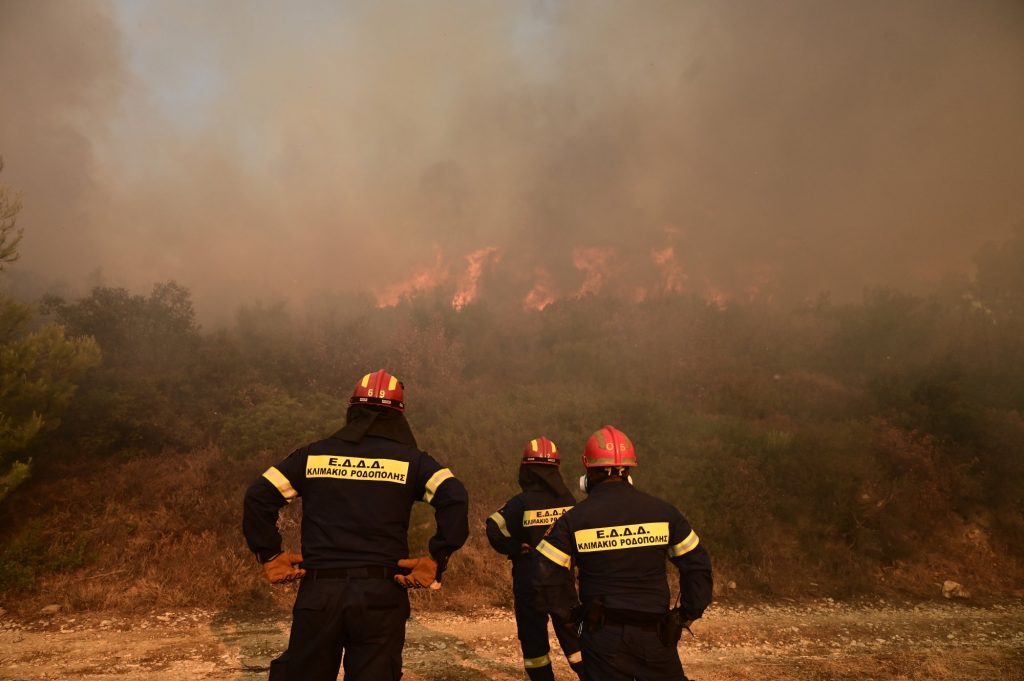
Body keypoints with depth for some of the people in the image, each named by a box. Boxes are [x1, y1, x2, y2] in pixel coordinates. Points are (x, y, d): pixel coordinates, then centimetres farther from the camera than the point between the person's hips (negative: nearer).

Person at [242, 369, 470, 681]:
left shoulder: (313, 454, 9)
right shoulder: (410, 460, 3)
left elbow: (258, 496, 4)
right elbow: (455, 499, -11)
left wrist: (269, 555, 7)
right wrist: (437, 560, -8)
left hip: (319, 593, 2)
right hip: (381, 595, -1)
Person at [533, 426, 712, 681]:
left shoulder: (574, 519, -6)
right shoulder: (662, 511, -1)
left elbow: (544, 576, -9)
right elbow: (697, 564, 3)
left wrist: (571, 611, 4)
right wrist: (689, 614, 10)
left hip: (602, 634, -1)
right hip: (654, 631, 2)